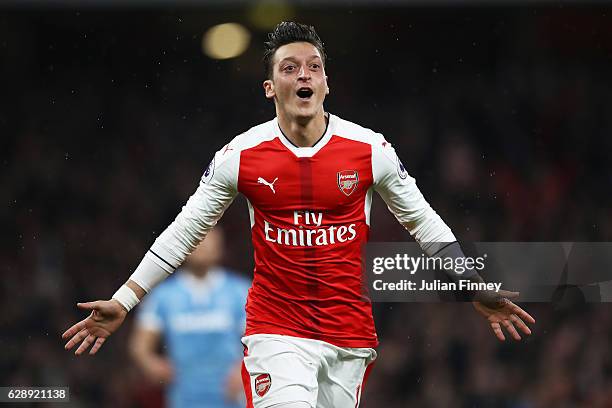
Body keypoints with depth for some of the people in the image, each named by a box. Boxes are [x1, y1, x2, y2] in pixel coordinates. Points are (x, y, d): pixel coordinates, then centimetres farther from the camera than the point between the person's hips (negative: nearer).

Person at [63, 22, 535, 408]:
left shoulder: (370, 149, -1)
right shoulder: (240, 156, -3)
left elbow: (424, 223, 10)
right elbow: (182, 234, 6)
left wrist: (478, 290, 7)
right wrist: (122, 303, 2)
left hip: (350, 335, 2)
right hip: (276, 333, -2)